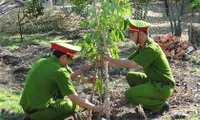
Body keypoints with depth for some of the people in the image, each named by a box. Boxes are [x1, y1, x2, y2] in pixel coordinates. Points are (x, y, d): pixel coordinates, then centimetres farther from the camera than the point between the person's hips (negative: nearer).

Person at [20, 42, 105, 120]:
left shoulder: (41, 61, 4)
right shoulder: (60, 71, -19)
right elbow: (75, 99, -15)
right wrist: (95, 108, -4)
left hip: (27, 108, 7)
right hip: (39, 112, -7)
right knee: (74, 105, 11)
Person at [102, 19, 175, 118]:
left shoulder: (151, 48, -23)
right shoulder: (142, 47, 7)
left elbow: (130, 65, -26)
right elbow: (127, 60, 8)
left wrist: (110, 59, -17)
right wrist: (107, 62, -1)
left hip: (163, 87, -9)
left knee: (129, 95, -16)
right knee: (130, 76, 9)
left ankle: (161, 104, -3)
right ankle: (151, 102, 12)